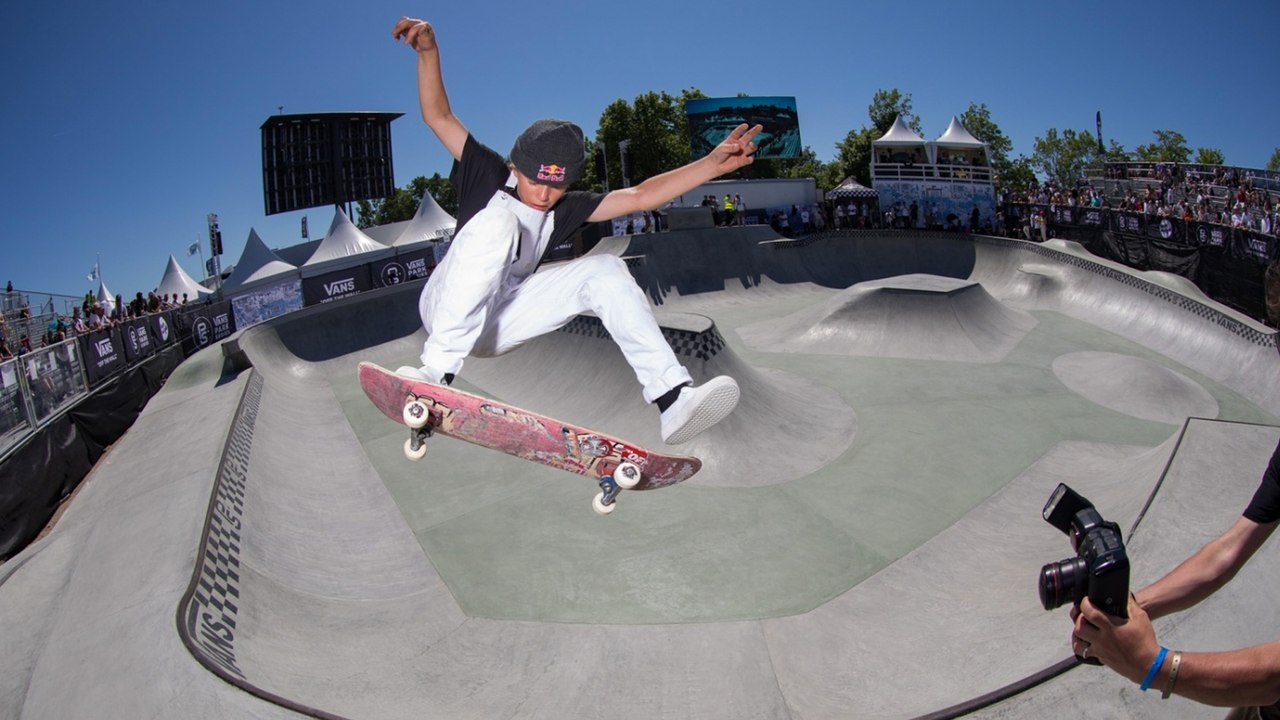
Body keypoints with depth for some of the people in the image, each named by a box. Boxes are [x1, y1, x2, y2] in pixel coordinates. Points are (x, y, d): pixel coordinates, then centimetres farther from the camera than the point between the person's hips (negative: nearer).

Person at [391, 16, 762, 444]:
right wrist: (429, 52, -21)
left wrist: (713, 164, -9)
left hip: (498, 323, 4)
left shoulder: (564, 211, 8)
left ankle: (672, 398, -29)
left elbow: (638, 196, 0)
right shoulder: (489, 177, 0)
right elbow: (438, 117, -5)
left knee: (604, 270, -13)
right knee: (498, 220, -30)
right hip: (444, 310, -4)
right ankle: (438, 372, -39)